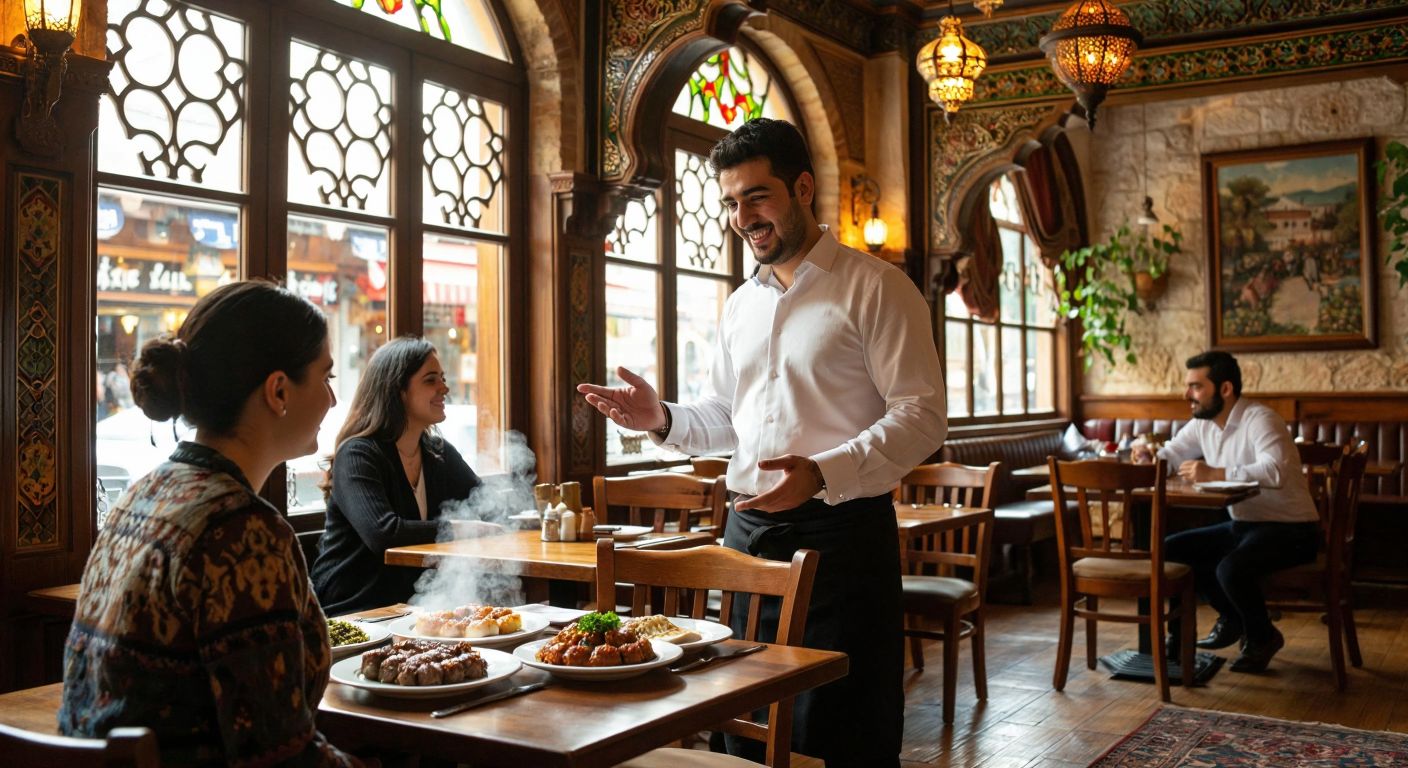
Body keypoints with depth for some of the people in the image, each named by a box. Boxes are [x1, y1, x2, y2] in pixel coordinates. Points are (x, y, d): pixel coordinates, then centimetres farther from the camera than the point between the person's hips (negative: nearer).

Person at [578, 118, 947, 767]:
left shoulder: (874, 287, -6)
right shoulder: (739, 306, 16)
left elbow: (921, 416, -13)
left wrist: (822, 473, -26)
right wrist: (662, 419, 4)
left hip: (840, 532, -6)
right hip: (748, 533, 6)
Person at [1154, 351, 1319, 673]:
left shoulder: (1259, 419, -21)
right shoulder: (1202, 424, 4)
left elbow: (1276, 471, -38)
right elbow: (1168, 456, 13)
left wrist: (1214, 473, -39)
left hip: (1290, 529, -9)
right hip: (1243, 524, 9)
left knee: (1231, 569, -33)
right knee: (1171, 549, 2)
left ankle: (1262, 637, -1)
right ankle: (1232, 618, 19)